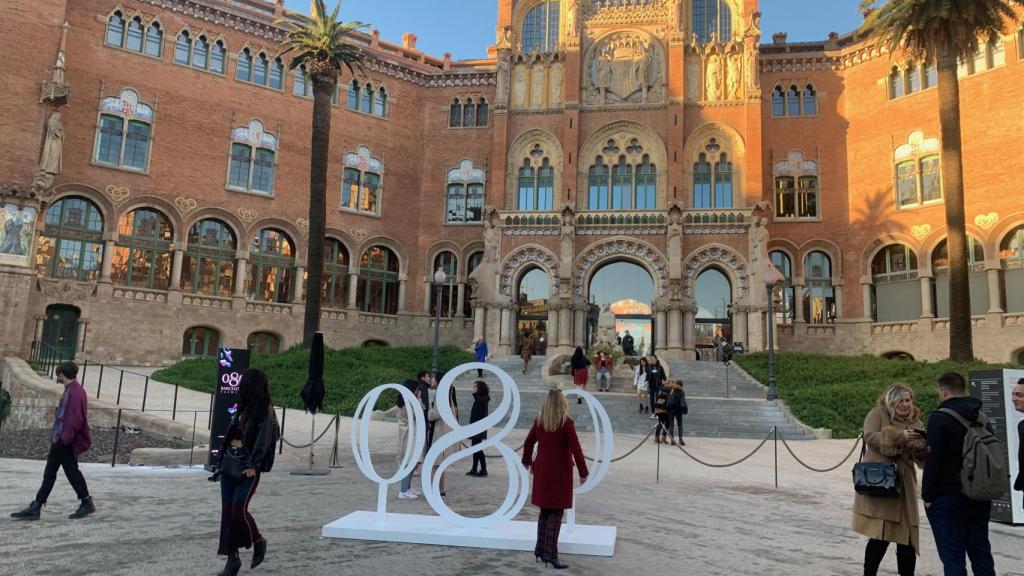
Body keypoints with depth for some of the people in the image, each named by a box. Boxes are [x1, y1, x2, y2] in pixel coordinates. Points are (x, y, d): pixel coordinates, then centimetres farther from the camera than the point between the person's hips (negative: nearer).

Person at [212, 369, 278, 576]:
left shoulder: (265, 411, -8)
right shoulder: (243, 408, 13)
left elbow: (263, 439, -16)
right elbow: (230, 435, 16)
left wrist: (253, 465, -25)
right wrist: (221, 462, 14)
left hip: (247, 468, -7)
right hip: (229, 464, 7)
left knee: (239, 510, -9)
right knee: (227, 512, 6)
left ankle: (259, 542, 18)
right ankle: (233, 558, 15)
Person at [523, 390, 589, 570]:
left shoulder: (539, 421, 2)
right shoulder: (566, 423, -13)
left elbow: (528, 443, 13)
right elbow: (575, 449, -14)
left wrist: (527, 461, 29)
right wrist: (583, 472, -6)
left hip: (542, 470, 5)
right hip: (560, 471, -5)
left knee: (545, 510, 16)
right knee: (556, 512, 0)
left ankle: (540, 549, 19)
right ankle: (550, 553, -3)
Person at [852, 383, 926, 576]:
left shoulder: (915, 422, 14)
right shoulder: (878, 413, 1)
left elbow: (922, 458, 11)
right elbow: (870, 437, -13)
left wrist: (922, 448, -12)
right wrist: (899, 437, -21)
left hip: (903, 485, 5)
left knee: (907, 538, 8)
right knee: (880, 535, -7)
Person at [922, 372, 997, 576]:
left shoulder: (939, 418, -14)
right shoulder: (980, 416, 7)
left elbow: (932, 460, -18)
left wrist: (927, 495, -11)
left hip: (947, 498, -7)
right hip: (980, 496, 7)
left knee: (953, 557, -1)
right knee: (981, 553, 16)